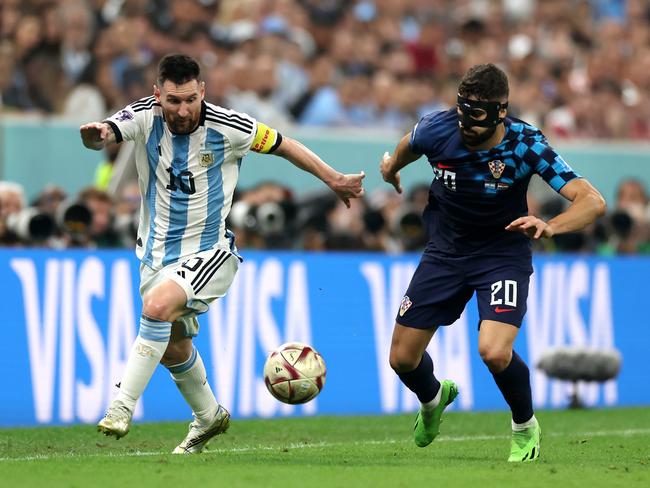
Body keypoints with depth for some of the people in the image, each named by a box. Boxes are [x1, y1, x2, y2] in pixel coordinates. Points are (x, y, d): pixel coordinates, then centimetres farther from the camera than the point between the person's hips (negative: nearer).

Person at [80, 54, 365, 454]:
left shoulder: (227, 127, -16)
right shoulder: (145, 117, -12)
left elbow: (283, 146, -1)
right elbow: (104, 135, -29)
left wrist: (335, 180, 1)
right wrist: (95, 135, -53)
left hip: (209, 252, -4)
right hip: (157, 252, 4)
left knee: (157, 306, -31)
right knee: (174, 348, 16)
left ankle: (122, 408, -27)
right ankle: (209, 417, 42)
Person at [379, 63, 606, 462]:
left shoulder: (525, 143, -25)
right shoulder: (437, 130, -19)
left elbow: (593, 201, -31)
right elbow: (410, 143, 9)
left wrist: (551, 226, -50)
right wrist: (391, 167, 30)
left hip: (503, 253, -3)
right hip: (446, 250, 3)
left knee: (494, 351, -27)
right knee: (402, 358, 3)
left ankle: (526, 427, 5)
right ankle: (433, 398, 42)